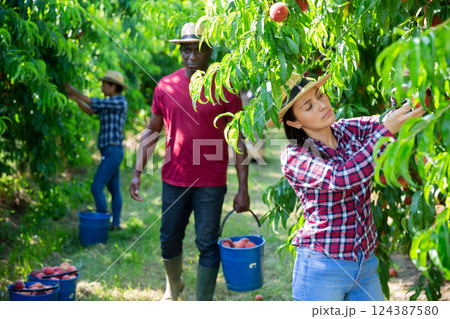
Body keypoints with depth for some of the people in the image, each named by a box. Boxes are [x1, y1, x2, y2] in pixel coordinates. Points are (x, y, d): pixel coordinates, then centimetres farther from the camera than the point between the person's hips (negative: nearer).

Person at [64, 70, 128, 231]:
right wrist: (75, 99, 1)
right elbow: (90, 111, 13)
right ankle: (115, 223, 22)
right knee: (114, 189, 14)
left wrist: (75, 92, -9)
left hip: (112, 152, -10)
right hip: (110, 152, 10)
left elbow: (95, 103, -17)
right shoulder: (111, 102, 16)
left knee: (96, 188, -10)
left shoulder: (120, 101, -12)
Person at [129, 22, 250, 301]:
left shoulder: (225, 89, -5)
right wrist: (138, 172, 3)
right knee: (169, 240, 14)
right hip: (173, 180, 3)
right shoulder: (166, 86, 2)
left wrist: (243, 189, -8)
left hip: (211, 183, -3)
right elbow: (152, 131, 11)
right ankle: (174, 286, 42)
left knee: (207, 244, 4)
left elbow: (238, 141, -4)